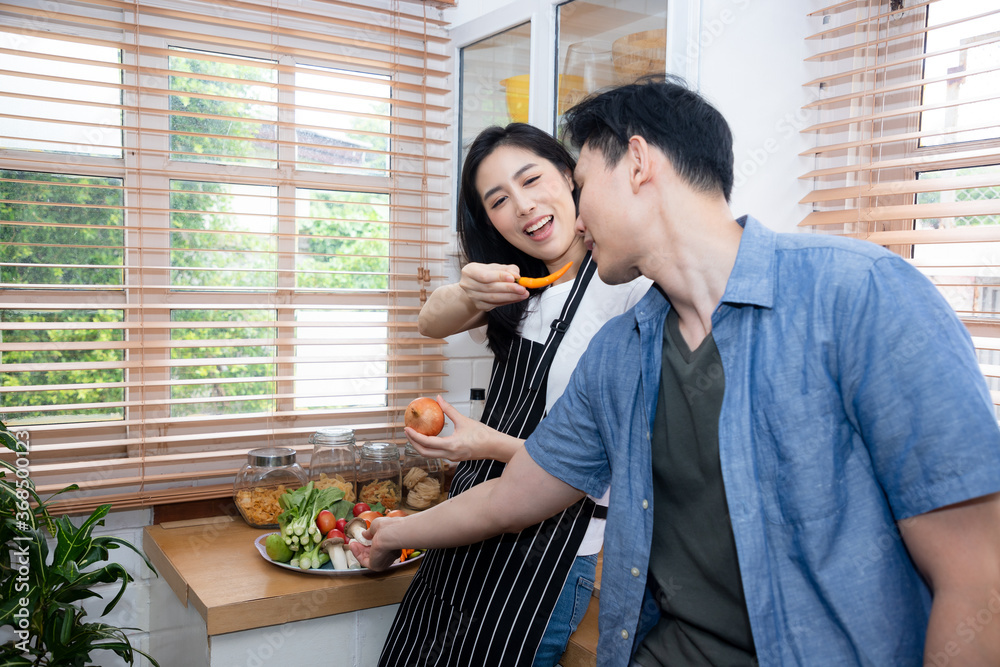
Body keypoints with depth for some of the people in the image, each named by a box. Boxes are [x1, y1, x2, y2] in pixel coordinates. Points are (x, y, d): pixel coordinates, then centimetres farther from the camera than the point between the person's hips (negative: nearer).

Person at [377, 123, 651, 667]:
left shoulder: (632, 288, -19)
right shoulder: (519, 286, 6)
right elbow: (432, 322, -7)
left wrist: (496, 446, -21)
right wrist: (470, 296, -29)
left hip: (547, 553, -7)